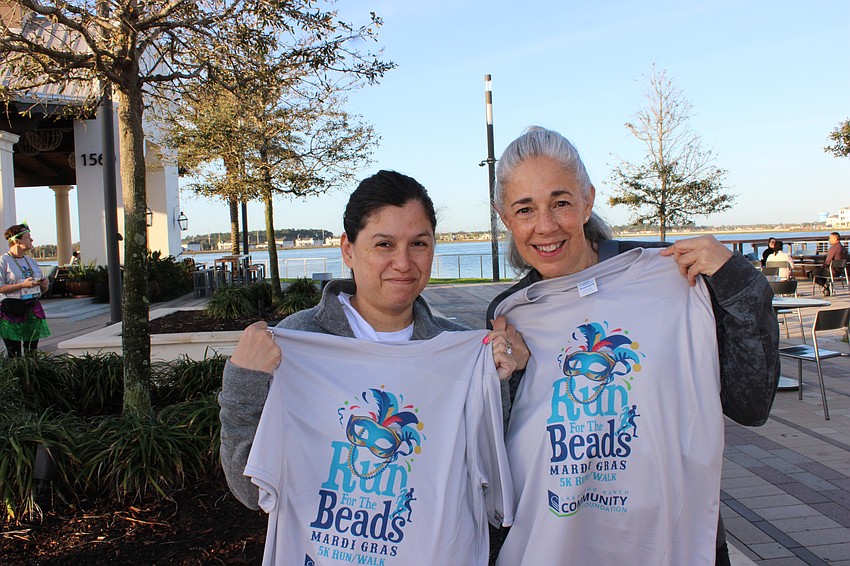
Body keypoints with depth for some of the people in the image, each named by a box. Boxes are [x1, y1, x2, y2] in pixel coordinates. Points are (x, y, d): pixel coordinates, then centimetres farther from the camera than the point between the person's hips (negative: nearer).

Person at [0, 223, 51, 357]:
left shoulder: (32, 262, 17)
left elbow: (42, 290, 22)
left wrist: (45, 284, 0)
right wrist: (23, 285, -19)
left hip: (33, 309, 6)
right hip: (12, 310, -6)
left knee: (32, 352, 4)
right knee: (14, 354, -6)